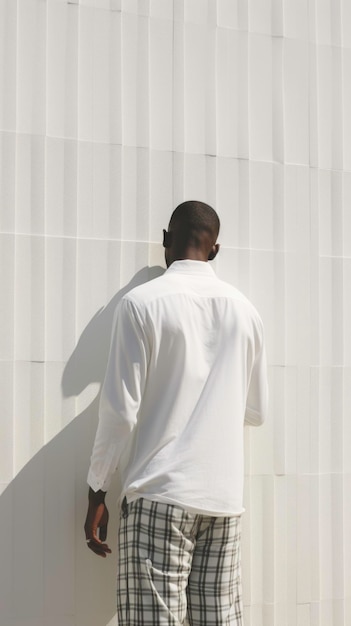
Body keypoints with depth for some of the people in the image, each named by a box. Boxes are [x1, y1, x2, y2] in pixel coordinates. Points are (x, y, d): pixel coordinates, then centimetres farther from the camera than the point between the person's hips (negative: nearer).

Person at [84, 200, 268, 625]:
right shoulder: (243, 310, 9)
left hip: (159, 494, -4)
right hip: (224, 497, 5)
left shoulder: (141, 303, -4)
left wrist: (97, 492, 2)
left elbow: (121, 410, -8)